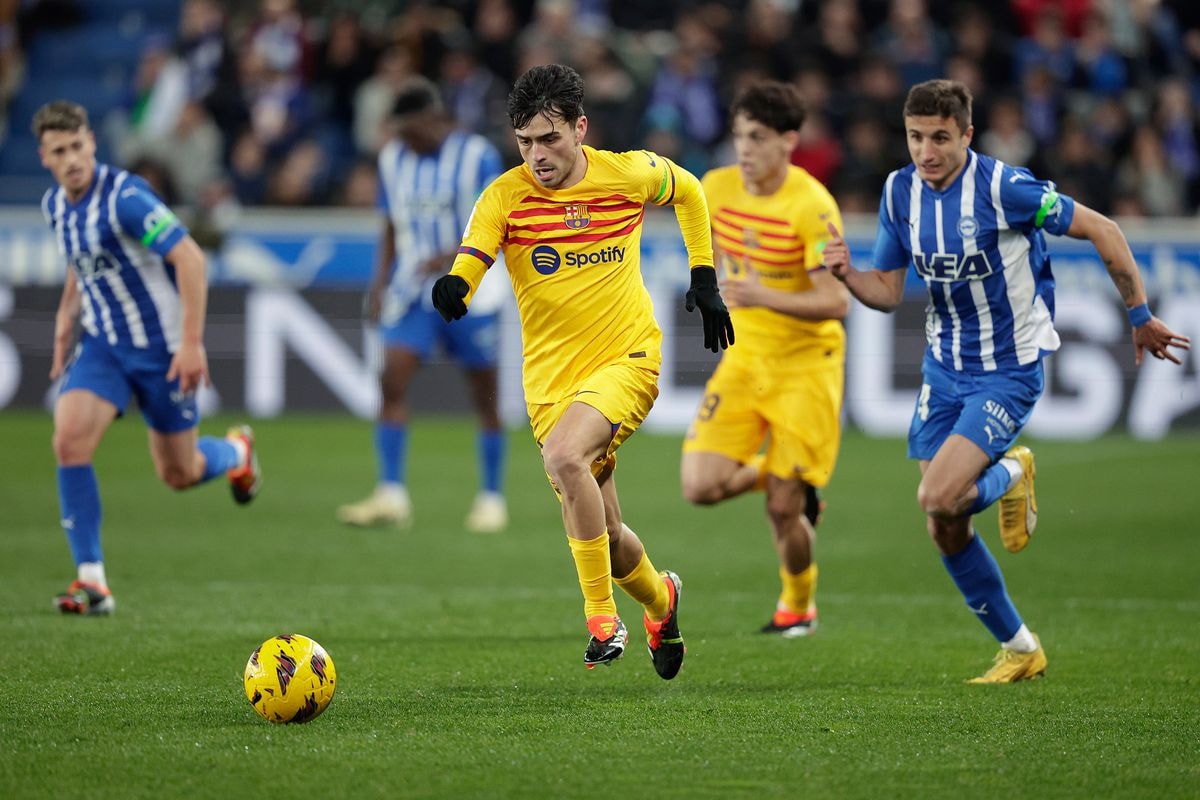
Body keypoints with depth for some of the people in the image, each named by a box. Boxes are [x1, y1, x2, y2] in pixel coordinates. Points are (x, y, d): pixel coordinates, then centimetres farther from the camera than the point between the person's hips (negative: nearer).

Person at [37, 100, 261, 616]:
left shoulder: (124, 197, -23)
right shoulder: (54, 206, 0)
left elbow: (189, 259, -26)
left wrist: (192, 342, -29)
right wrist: (67, 315, 13)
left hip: (162, 349, -5)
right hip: (102, 345, 5)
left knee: (180, 475, 8)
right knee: (69, 440, -19)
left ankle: (235, 451, 45)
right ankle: (91, 580, -15)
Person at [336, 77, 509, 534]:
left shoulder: (477, 156, -9)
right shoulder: (392, 159, 7)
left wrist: (451, 256, -28)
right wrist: (381, 281, 5)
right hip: (412, 291, 4)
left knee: (484, 397, 3)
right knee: (392, 382, -13)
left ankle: (492, 499, 14)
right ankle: (391, 496, -16)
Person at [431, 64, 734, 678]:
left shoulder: (630, 173, -4)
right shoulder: (505, 196, -8)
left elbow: (688, 191, 18)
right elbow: (467, 267, -20)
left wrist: (704, 277, 14)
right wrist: (452, 290, -44)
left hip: (627, 357, -2)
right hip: (550, 375, 2)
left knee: (564, 458, -32)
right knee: (604, 535, 7)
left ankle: (602, 619, -20)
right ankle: (661, 600, 41)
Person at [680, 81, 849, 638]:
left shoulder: (812, 205, -20)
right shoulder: (717, 187, -3)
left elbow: (836, 303, -25)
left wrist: (764, 298, -37)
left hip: (806, 366, -5)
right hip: (744, 357, 5)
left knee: (783, 507, -4)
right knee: (701, 486, -12)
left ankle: (799, 604, 25)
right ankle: (769, 474, 21)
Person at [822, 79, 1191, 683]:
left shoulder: (1003, 187, -20)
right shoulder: (900, 191, -1)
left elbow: (1100, 230, -10)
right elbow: (888, 291, 7)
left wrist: (1140, 317, -5)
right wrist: (847, 275, -15)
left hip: (1010, 372, -6)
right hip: (944, 369, 6)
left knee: (939, 498, -23)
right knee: (945, 534, 4)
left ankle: (1011, 476, 11)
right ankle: (1020, 650, 22)